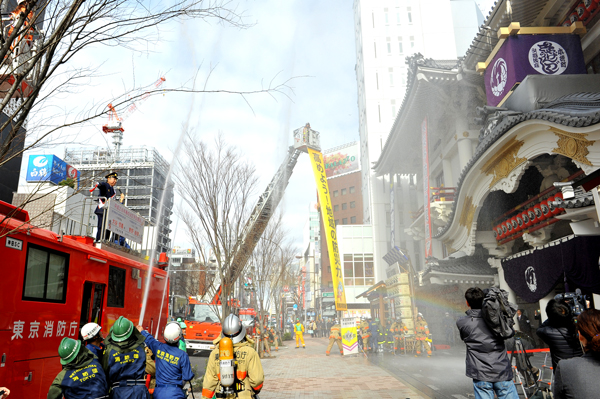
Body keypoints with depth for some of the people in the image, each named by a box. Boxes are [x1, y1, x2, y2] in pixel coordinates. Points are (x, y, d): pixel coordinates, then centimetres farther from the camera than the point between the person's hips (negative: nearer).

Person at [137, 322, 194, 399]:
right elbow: (187, 377, -9)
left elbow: (149, 339, 23)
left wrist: (143, 331, 44)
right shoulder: (182, 355, -12)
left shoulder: (158, 347, -1)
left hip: (158, 393, 5)